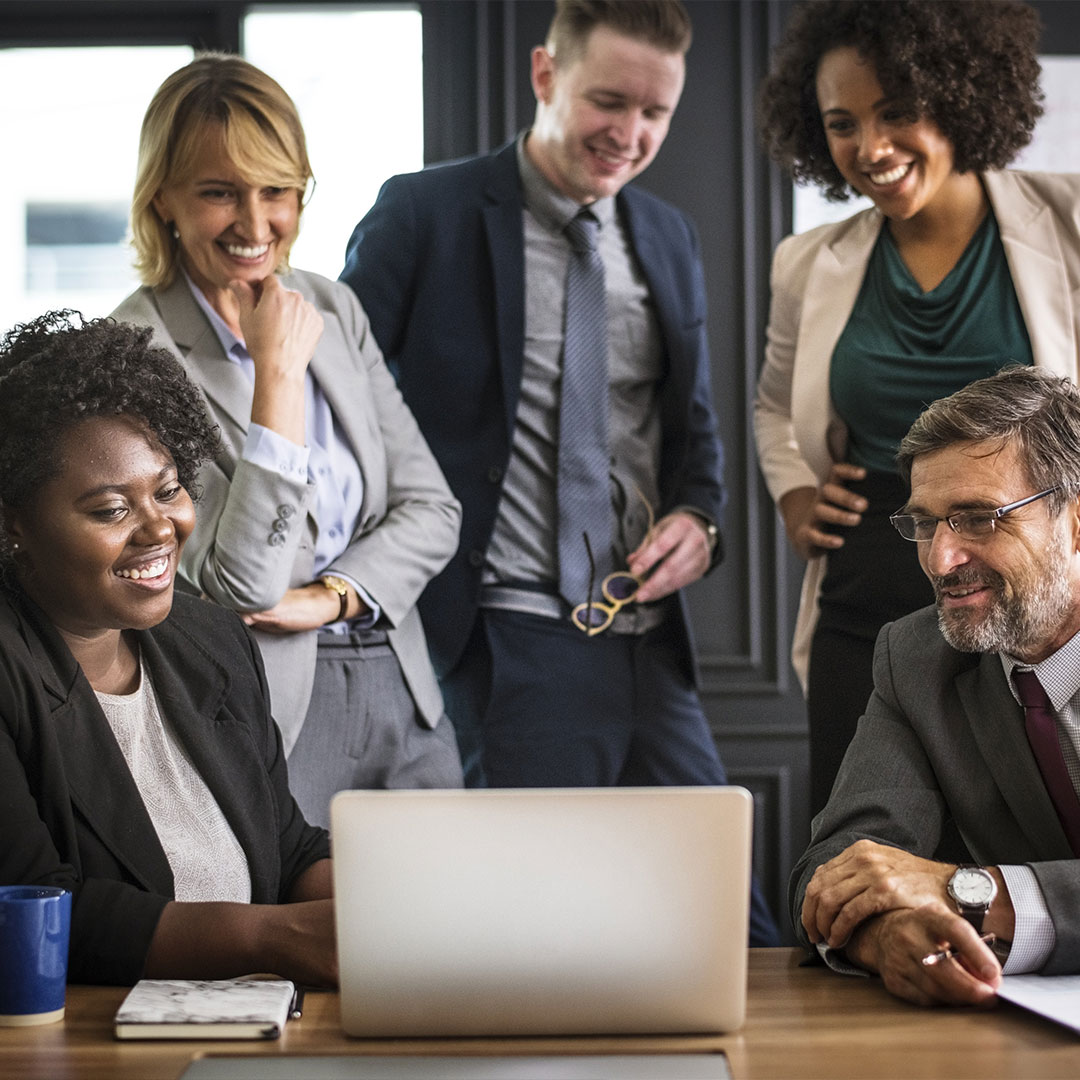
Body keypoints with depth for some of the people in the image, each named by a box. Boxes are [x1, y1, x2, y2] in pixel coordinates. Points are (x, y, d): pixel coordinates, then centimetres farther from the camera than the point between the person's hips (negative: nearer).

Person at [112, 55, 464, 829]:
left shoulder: (335, 308, 7)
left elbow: (431, 507, 8)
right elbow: (240, 584, -19)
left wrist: (331, 596, -10)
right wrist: (278, 372, -21)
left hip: (403, 695, 6)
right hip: (269, 709, -6)